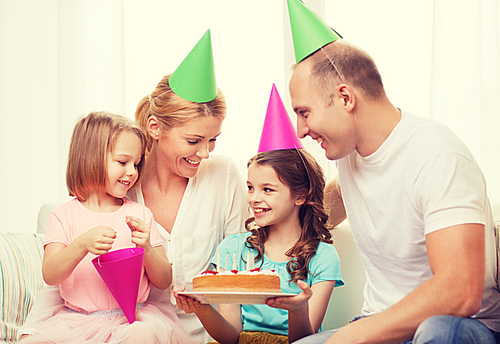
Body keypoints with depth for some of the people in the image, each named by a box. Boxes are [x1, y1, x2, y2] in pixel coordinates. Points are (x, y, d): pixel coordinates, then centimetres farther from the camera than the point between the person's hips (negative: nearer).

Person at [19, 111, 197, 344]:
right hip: (78, 320, 0)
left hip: (134, 316, 1)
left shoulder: (141, 215, 9)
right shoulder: (64, 216, 4)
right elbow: (50, 276, -9)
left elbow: (164, 282, 8)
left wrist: (147, 249, -12)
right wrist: (83, 244, -26)